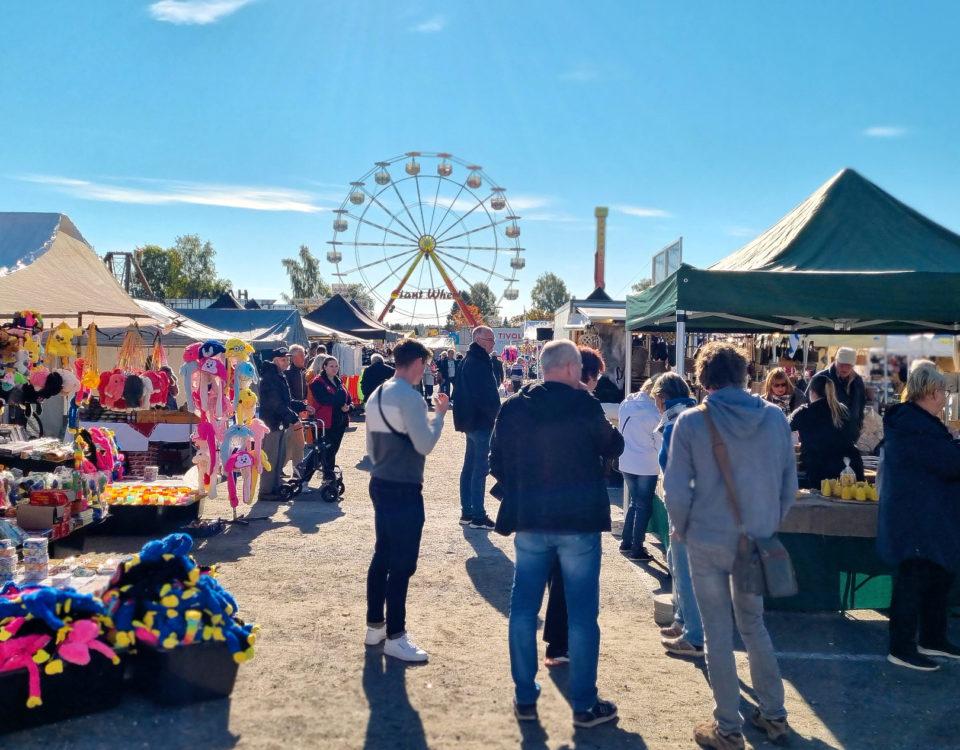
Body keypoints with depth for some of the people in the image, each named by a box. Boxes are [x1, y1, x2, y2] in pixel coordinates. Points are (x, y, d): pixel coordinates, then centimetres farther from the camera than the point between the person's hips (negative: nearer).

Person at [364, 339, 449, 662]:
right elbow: (425, 444, -20)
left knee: (382, 556, 16)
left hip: (380, 484, 10)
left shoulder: (376, 395, 11)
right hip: (404, 489, -10)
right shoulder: (409, 396, -18)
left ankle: (375, 626, 26)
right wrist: (439, 413, -7)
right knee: (403, 563, -1)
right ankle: (395, 637, 7)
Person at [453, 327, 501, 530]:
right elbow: (485, 395, -22)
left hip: (471, 421, 11)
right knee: (480, 469, -6)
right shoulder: (478, 363, -17)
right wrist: (494, 414, -11)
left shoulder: (469, 360, 14)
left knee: (470, 466, 14)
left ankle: (467, 513, 21)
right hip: (481, 422, -11)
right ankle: (478, 516, -2)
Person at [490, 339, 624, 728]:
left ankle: (525, 698, 21)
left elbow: (497, 462, 6)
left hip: (528, 521, 3)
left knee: (523, 609, 13)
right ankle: (584, 705, 15)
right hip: (578, 520, -3)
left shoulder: (512, 408, 0)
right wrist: (605, 424, 17)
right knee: (582, 613, 7)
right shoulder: (584, 404, -10)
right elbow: (613, 447, 3)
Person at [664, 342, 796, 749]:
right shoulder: (775, 417, -3)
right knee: (753, 625, 21)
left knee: (718, 632, 8)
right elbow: (789, 485, 2)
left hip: (708, 543, -3)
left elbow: (676, 490, -12)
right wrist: (770, 525, 16)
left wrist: (682, 530, 5)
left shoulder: (691, 422, -12)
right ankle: (774, 716, 30)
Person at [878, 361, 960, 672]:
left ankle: (932, 639, 32)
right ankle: (902, 649, 9)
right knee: (913, 582, -2)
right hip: (917, 522, -11)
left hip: (932, 520, 11)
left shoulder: (920, 421, 14)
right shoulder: (911, 423, -20)